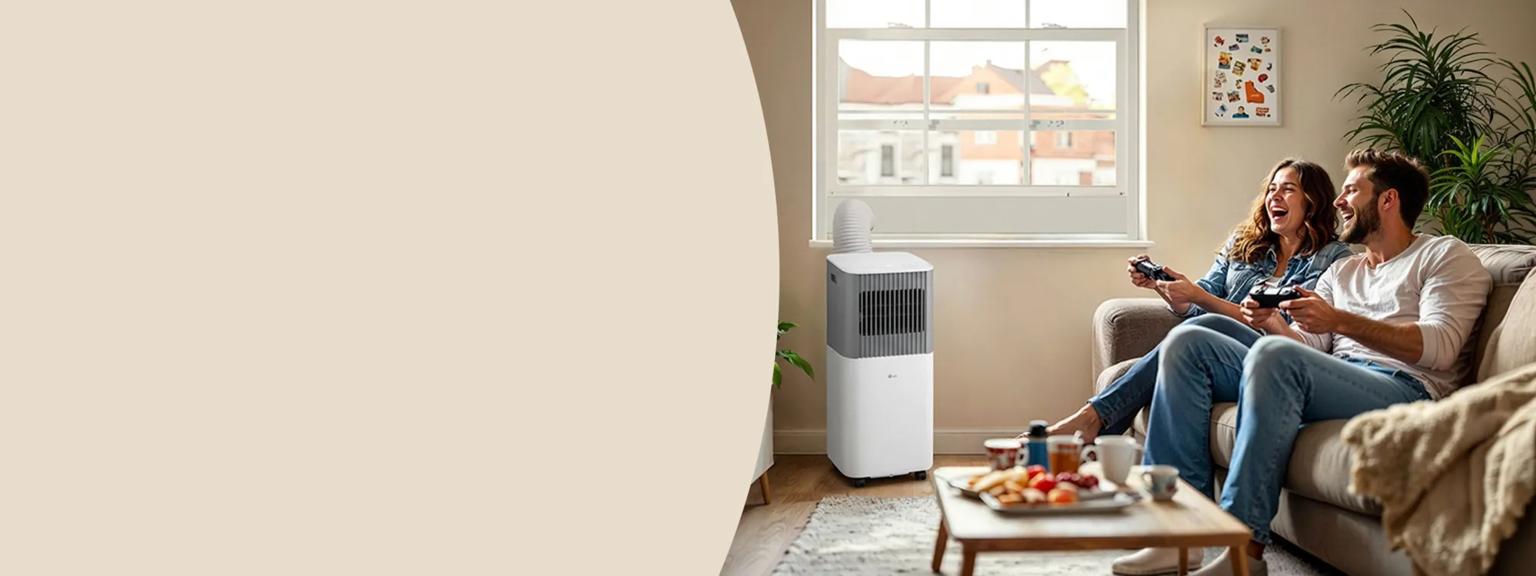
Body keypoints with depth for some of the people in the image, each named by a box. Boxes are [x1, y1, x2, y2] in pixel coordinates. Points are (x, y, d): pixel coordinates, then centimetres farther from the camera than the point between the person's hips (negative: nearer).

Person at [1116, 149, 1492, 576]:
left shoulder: (1446, 256, 10)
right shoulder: (1341, 272, 31)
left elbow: (1439, 345, -8)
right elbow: (1309, 347, 16)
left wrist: (1341, 321, -18)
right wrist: (1275, 325, -6)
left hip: (1402, 388, -7)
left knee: (1275, 355, -36)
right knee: (1187, 342, -7)